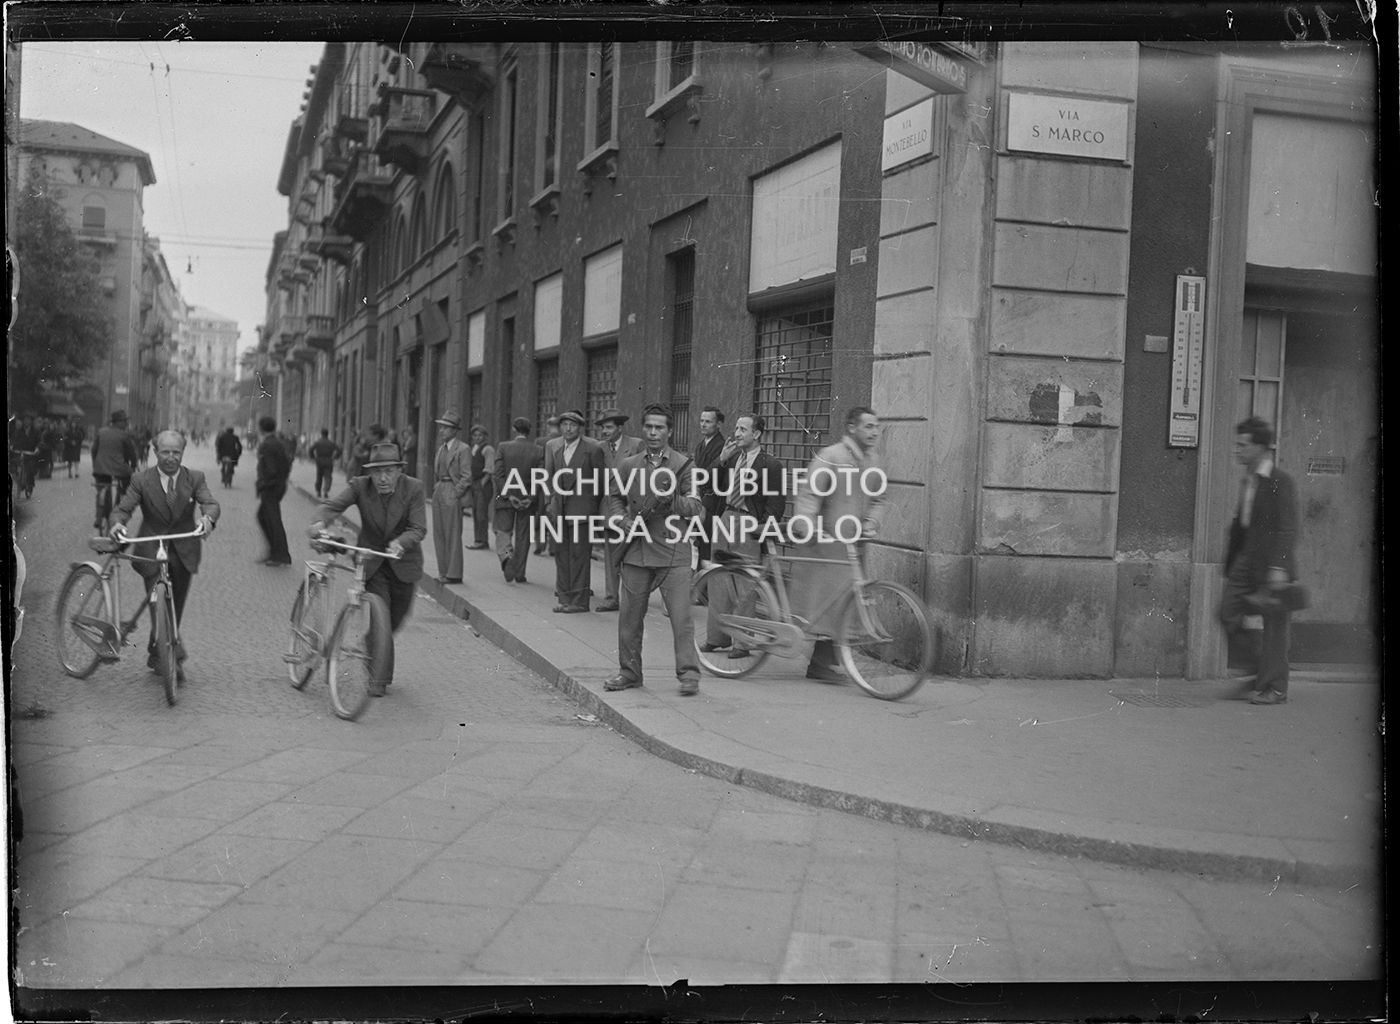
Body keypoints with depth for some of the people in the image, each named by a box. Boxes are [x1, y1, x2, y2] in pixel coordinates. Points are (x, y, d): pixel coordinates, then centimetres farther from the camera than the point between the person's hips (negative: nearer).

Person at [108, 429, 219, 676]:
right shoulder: (141, 480, -3)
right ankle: (175, 656, -19)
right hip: (151, 551, -2)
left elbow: (210, 503, -14)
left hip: (183, 552, 2)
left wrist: (208, 517, -38)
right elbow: (123, 508, -9)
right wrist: (117, 523, -33)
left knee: (176, 607, 11)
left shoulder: (195, 478, 0)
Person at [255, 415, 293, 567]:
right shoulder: (281, 443, 8)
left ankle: (281, 556, 0)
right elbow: (288, 464, 13)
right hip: (280, 485, 9)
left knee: (274, 521, -4)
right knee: (262, 516, 19)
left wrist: (260, 485, -12)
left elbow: (271, 470, -23)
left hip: (270, 486, -9)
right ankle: (274, 550, 21)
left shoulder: (266, 446, -18)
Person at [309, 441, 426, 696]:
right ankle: (379, 678, -3)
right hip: (371, 562, -1)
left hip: (402, 562, 1)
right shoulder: (360, 486, -13)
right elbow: (332, 504, -23)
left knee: (397, 617, 13)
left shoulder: (413, 488, -16)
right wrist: (321, 521, -46)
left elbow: (418, 528, -20)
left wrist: (400, 543, -40)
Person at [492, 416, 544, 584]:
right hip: (528, 499, 1)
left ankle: (506, 556, -19)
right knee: (523, 536, 10)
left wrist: (508, 495, -9)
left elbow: (498, 475, -10)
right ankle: (519, 573, 13)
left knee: (503, 532, 10)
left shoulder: (503, 448, -5)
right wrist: (531, 498, -7)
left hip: (505, 499, -1)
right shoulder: (538, 451, -2)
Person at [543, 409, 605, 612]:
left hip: (581, 509, -5)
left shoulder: (593, 448, -7)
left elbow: (599, 481, 0)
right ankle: (564, 598, 14)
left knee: (579, 555, -4)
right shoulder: (552, 447, 7)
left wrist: (595, 508, 4)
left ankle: (579, 601, 1)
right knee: (561, 554, 8)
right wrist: (552, 500, 8)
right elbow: (549, 476, 15)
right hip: (559, 509, 5)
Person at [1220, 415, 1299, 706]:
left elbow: (1288, 528, -16)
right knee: (1229, 611, 2)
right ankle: (1252, 674, 14)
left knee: (1273, 625, -1)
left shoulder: (1282, 482, -11)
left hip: (1270, 565, -8)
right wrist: (1231, 561, 19)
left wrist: (1279, 566, -23)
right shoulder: (1246, 480, 14)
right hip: (1246, 559, 8)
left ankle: (1275, 689, 7)